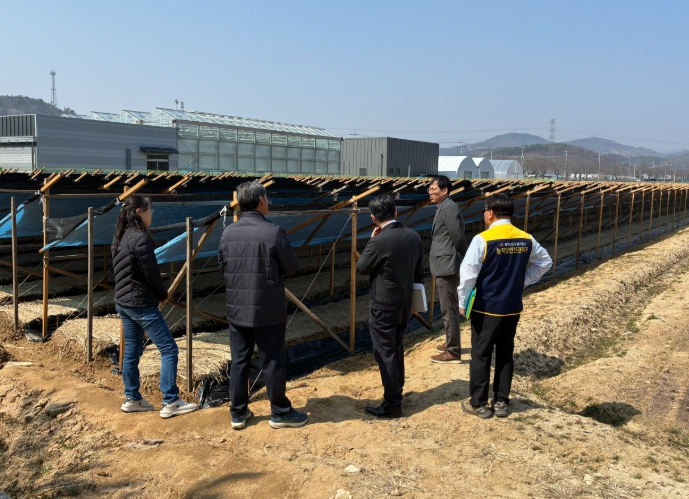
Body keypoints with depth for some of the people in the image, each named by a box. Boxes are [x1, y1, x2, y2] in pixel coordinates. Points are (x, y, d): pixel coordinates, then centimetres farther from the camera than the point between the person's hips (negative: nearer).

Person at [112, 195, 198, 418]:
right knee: (169, 349, -4)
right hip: (141, 303, -9)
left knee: (131, 351, 15)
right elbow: (151, 273, -18)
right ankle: (171, 402, -3)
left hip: (124, 302, 9)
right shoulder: (140, 238, -18)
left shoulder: (121, 238, 10)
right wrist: (164, 294, 1)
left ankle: (132, 399, 23)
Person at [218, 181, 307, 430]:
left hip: (237, 309, 5)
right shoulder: (274, 232, -15)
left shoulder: (228, 232, 0)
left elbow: (222, 266, 10)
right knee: (272, 363, 7)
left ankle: (238, 413, 22)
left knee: (239, 362, 13)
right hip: (268, 311, -4)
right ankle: (280, 413, 19)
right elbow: (292, 266, -6)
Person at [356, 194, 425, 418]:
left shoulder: (379, 241, -23)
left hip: (383, 307, -7)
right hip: (404, 304, 7)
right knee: (396, 349, 22)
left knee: (385, 353, 3)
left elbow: (361, 268, -9)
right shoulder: (414, 237, -1)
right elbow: (419, 271, 8)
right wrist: (414, 300, 19)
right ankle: (396, 391, 35)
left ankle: (392, 404, 10)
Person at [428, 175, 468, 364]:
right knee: (448, 307, 21)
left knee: (449, 309, -4)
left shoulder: (449, 208, -17)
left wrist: (467, 260, -7)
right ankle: (450, 343, 34)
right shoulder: (442, 208, 16)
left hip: (447, 266, -11)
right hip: (443, 265, 11)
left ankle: (453, 352, 3)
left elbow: (458, 237, -19)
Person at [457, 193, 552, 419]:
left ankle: (478, 404, 15)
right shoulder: (526, 239, 1)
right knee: (505, 354, 15)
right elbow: (545, 262, 14)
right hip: (513, 307, 5)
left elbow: (468, 273, -18)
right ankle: (501, 403, 21)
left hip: (486, 308, -5)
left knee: (481, 355, 6)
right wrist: (523, 281, 14)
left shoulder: (483, 239, -17)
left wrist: (462, 302, -7)